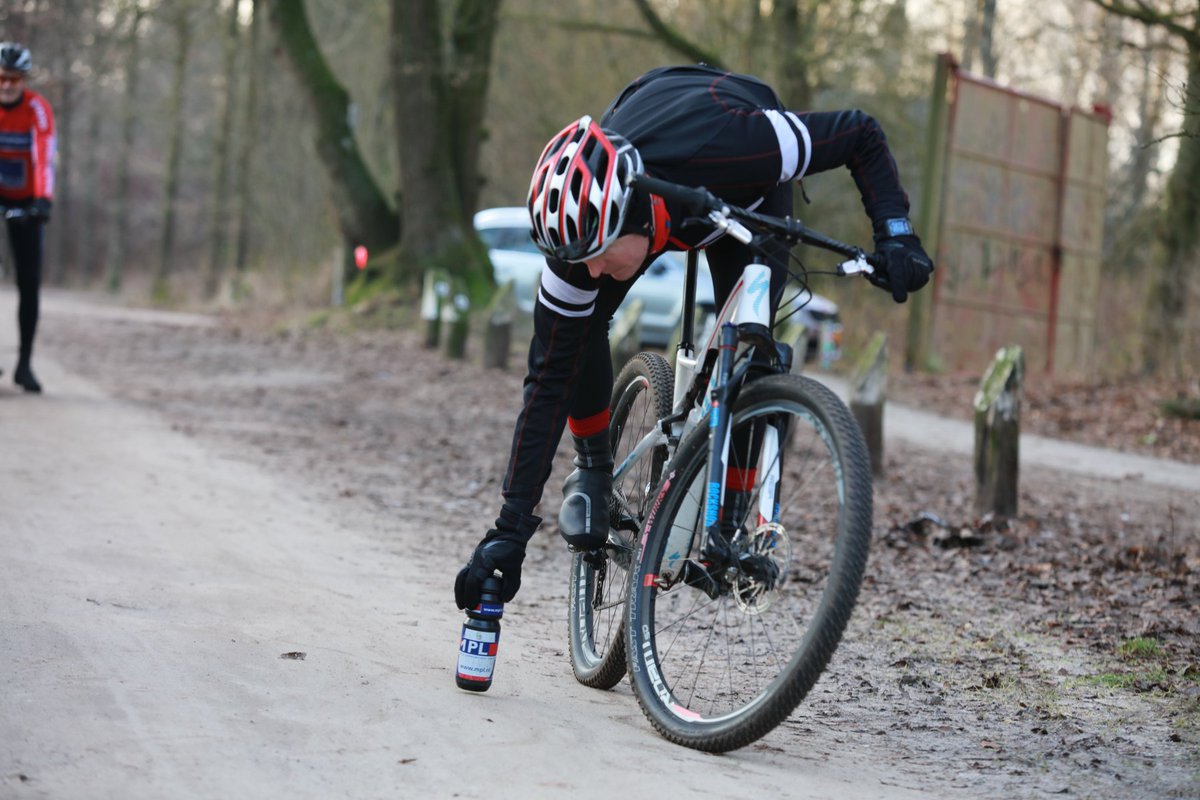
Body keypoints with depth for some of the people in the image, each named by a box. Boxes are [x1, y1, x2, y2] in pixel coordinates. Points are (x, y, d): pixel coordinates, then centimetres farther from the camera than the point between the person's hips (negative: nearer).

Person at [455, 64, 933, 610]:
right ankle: (593, 468, 4)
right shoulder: (581, 229, -36)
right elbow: (550, 379, -30)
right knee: (577, 323, -21)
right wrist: (511, 530, -32)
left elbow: (861, 134, -30)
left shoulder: (725, 147, -47)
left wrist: (895, 233, -43)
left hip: (747, 193, -1)